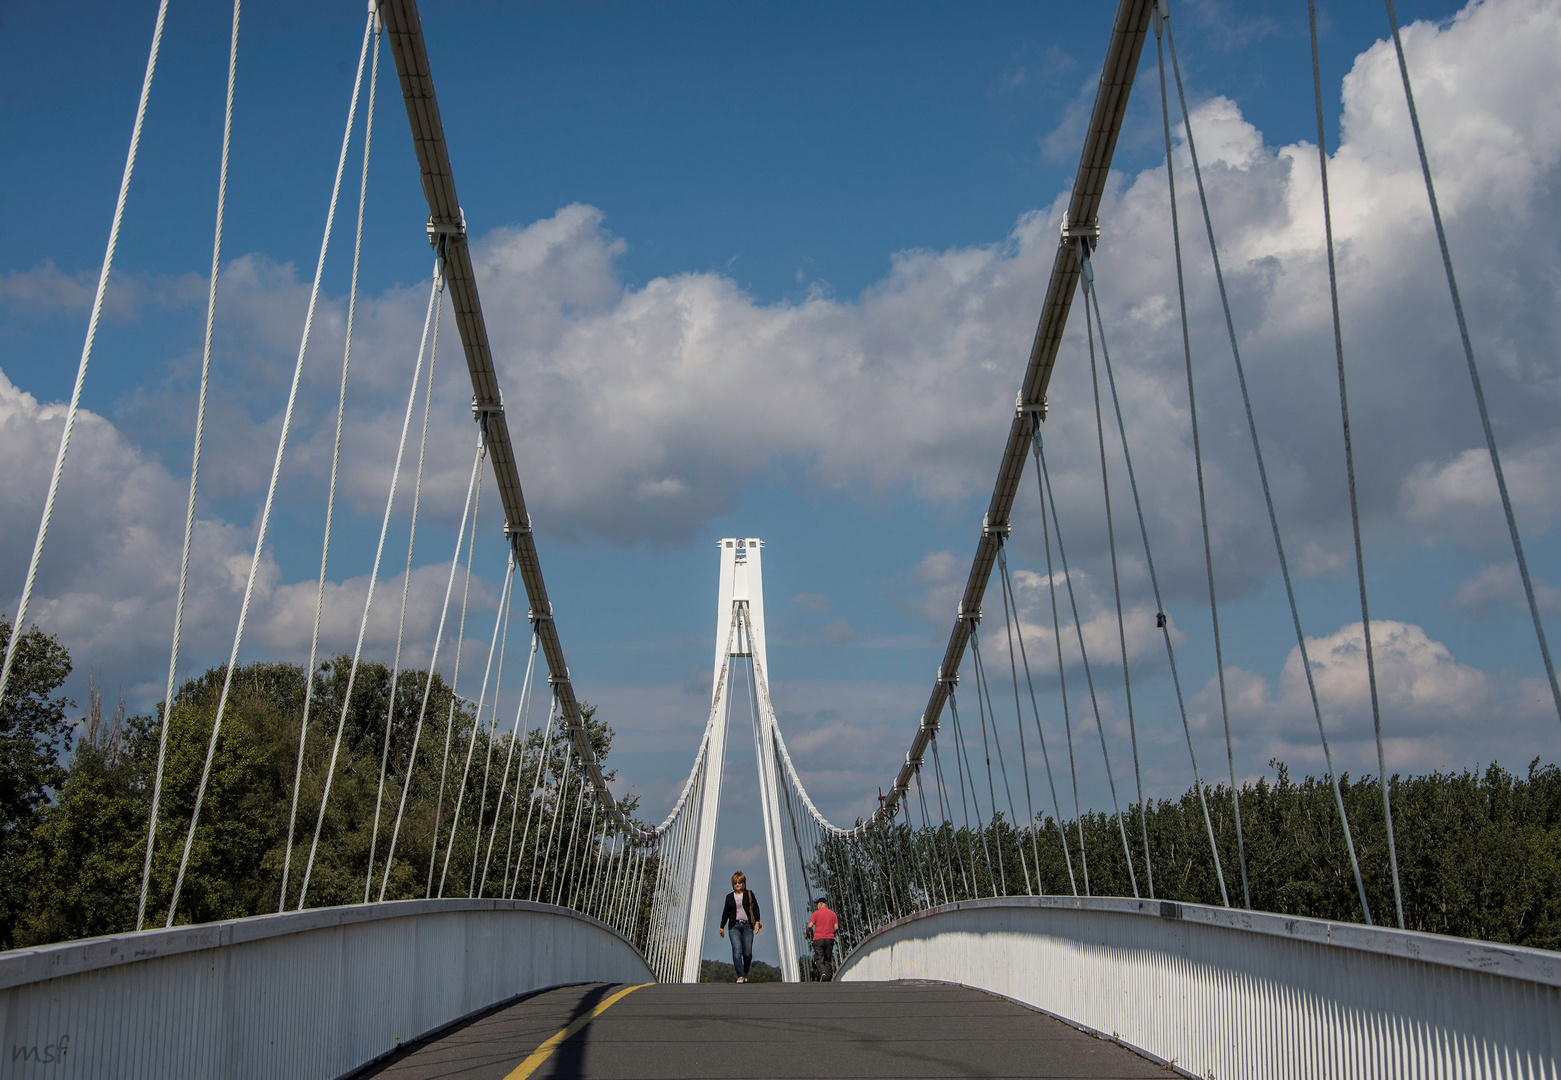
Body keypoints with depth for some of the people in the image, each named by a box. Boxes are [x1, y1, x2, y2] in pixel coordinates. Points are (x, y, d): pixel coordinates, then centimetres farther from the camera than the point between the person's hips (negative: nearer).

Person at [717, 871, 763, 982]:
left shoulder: (749, 894, 10)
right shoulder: (729, 896, 15)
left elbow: (755, 908, 7)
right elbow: (726, 912, 20)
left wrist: (757, 922, -6)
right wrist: (722, 927, 20)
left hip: (747, 926, -1)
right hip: (734, 926, 1)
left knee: (748, 953, -2)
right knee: (737, 951, -14)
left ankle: (746, 973, 23)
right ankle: (740, 976, -14)